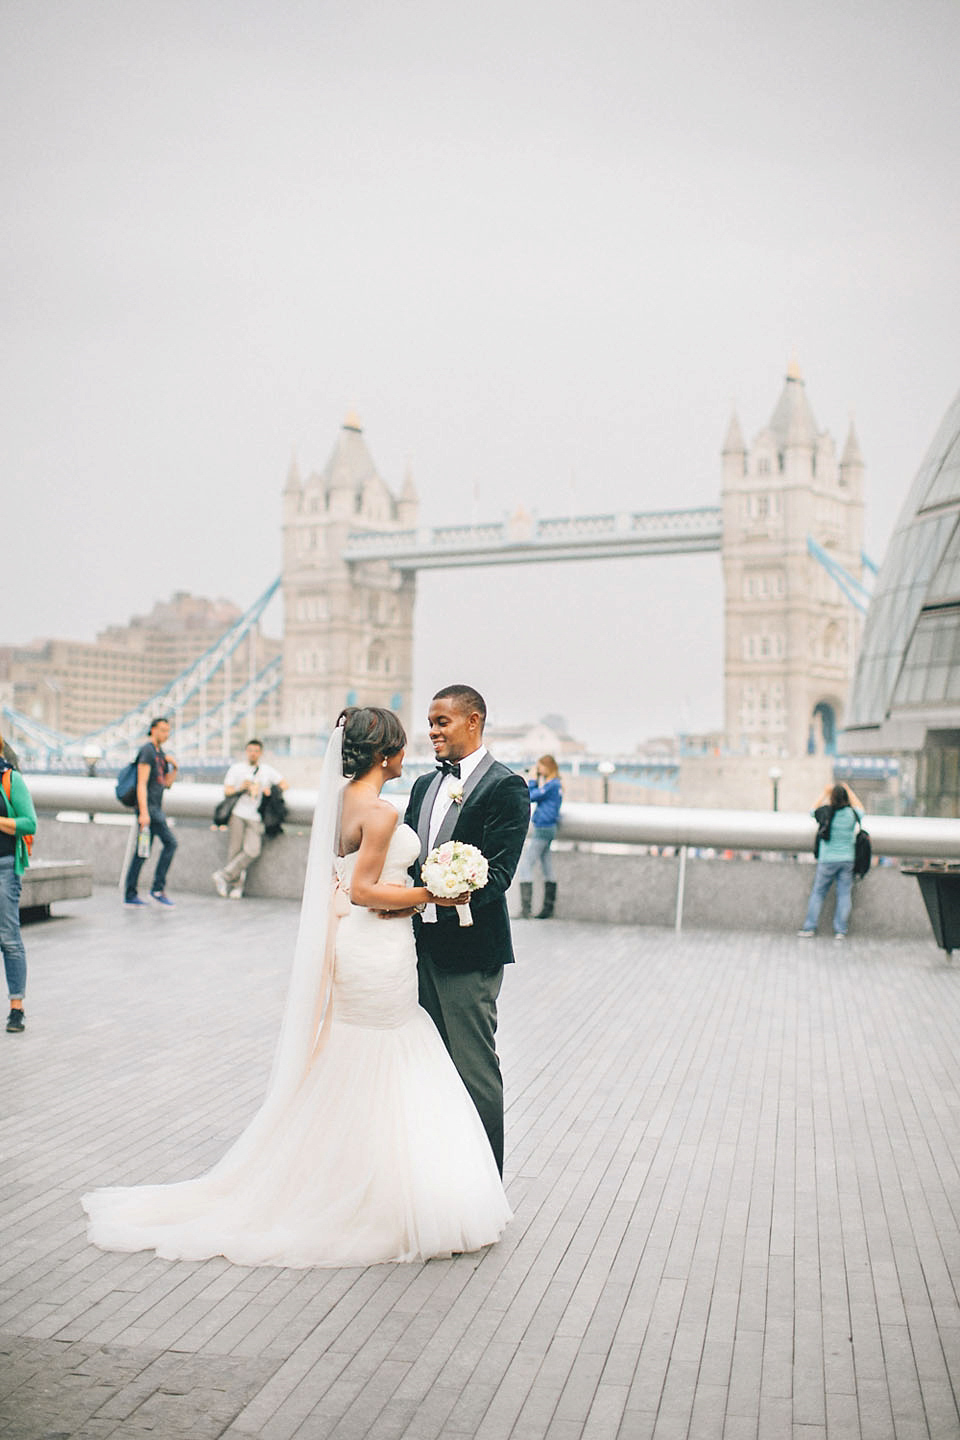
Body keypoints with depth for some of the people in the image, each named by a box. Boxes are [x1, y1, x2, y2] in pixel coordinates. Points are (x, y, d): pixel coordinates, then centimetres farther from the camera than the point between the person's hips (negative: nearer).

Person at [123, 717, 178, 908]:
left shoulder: (160, 754, 19)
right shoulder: (146, 751, -9)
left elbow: (167, 783, 22)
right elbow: (141, 784, -17)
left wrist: (174, 767, 4)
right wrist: (144, 812, -23)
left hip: (156, 808, 9)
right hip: (147, 807, -9)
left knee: (142, 852, 8)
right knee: (170, 843, -13)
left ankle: (130, 895, 9)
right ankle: (158, 888, -10)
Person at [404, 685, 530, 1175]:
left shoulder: (505, 786, -8)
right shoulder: (425, 785, 16)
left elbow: (497, 872, -16)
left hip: (469, 950, -7)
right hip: (422, 945, 7)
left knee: (475, 1071, -1)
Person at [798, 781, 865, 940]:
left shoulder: (826, 812, -9)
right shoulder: (852, 814, -5)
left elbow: (813, 810, 14)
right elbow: (860, 809, 20)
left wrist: (824, 793, 22)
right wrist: (849, 791, 24)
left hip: (827, 860, -1)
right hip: (847, 860, 1)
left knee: (818, 892, 8)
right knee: (844, 894, 6)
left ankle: (809, 928, 8)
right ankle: (840, 930, 4)